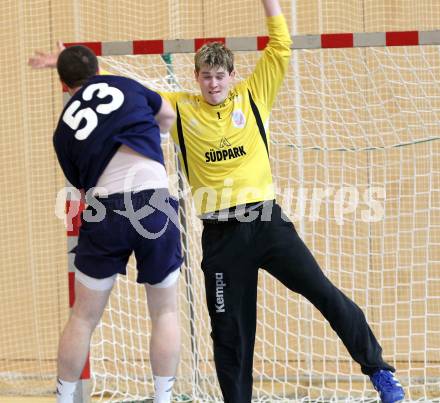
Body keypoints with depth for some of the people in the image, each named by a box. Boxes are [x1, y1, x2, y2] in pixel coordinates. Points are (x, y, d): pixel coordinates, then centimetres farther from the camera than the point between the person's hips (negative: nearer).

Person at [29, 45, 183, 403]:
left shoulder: (64, 131, 14)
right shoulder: (124, 85, 13)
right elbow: (167, 115, 30)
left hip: (105, 210, 1)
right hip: (155, 201, -1)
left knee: (84, 317, 13)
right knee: (165, 312, 13)